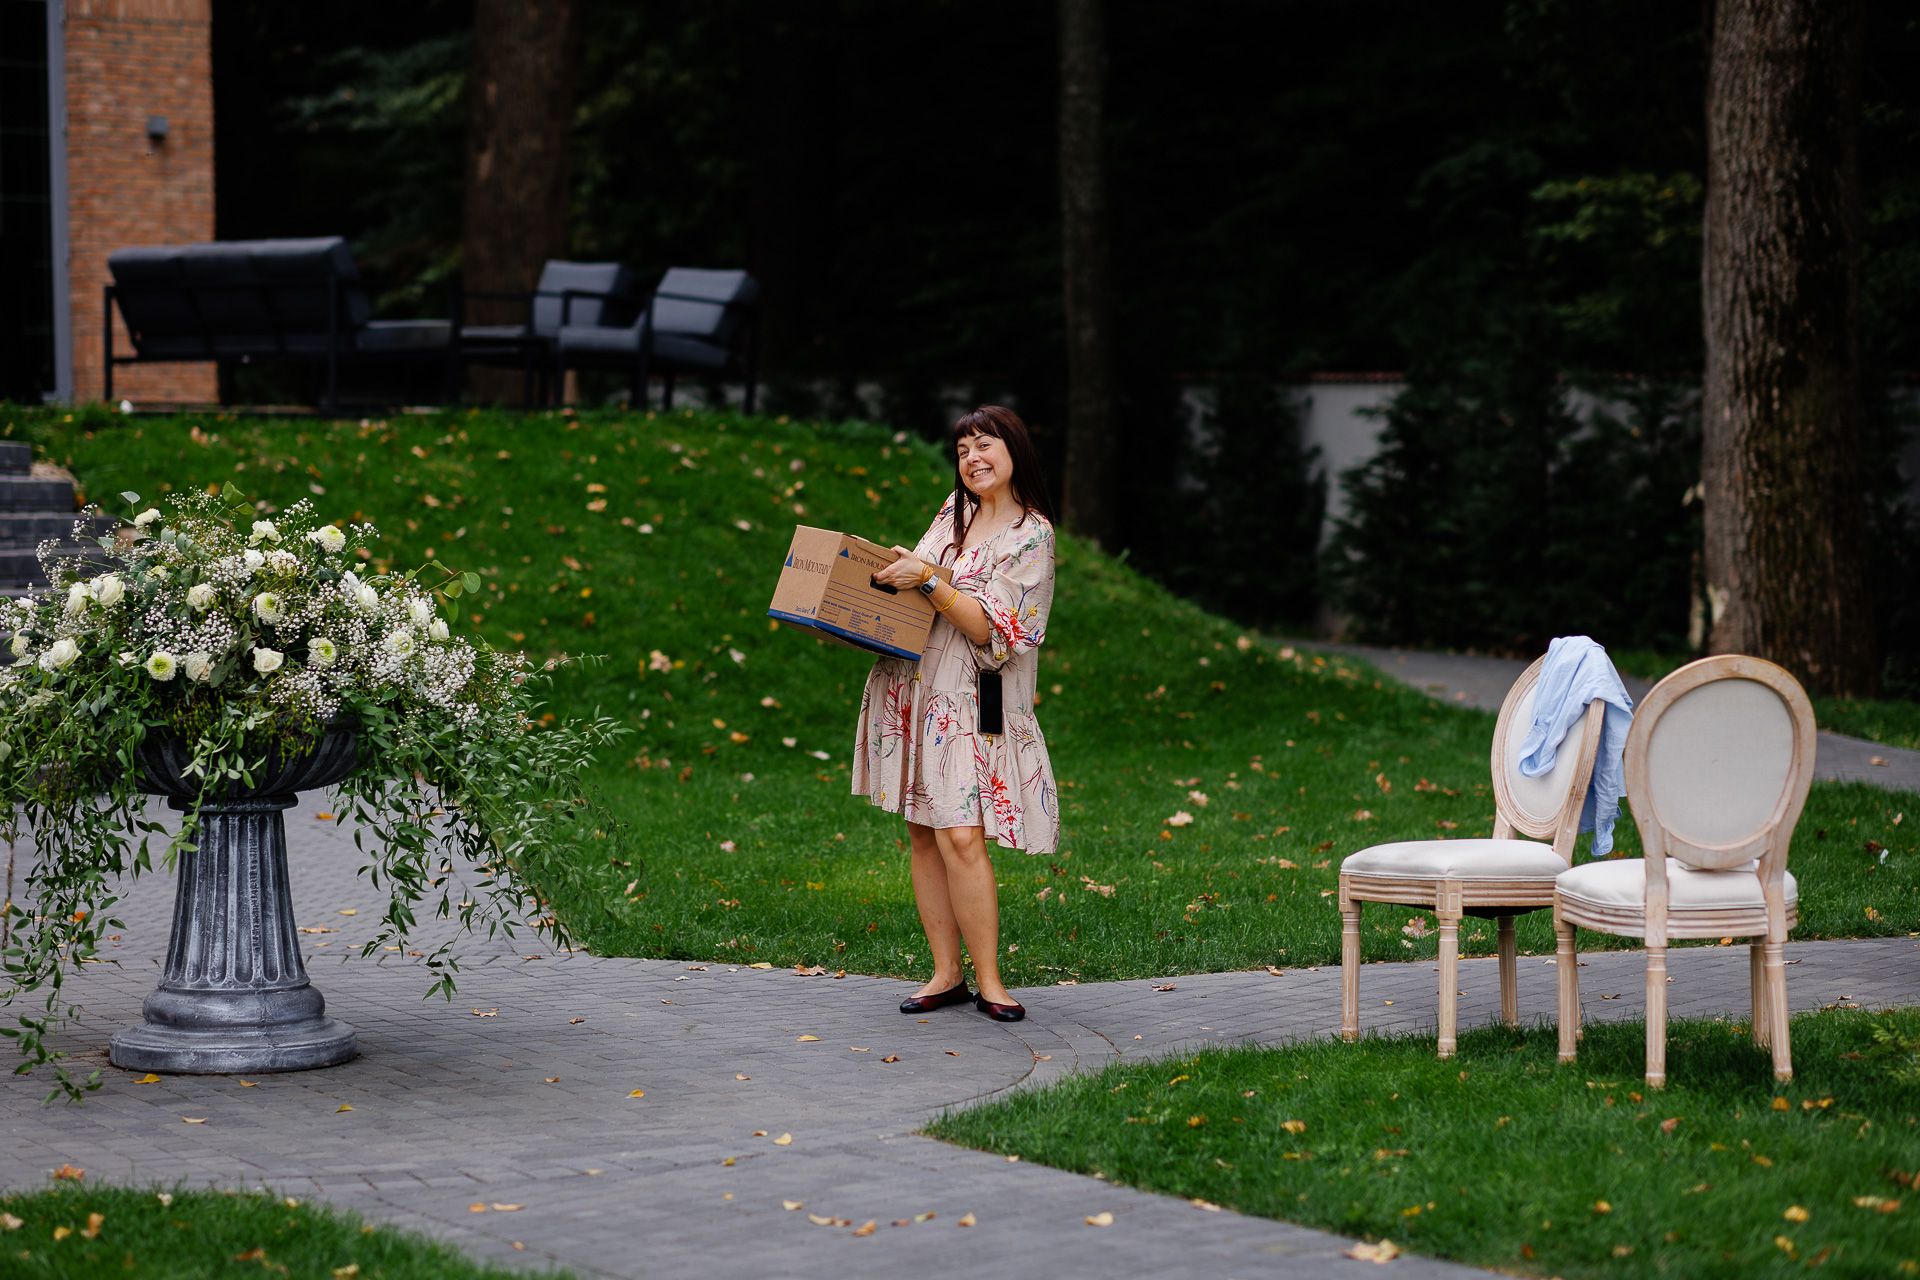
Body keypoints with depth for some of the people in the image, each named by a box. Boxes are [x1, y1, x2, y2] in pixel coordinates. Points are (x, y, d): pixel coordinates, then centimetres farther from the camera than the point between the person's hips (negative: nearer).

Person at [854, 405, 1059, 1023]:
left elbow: (993, 629, -15)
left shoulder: (1031, 535, -6)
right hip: (912, 689, 6)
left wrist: (928, 580, -21)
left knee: (960, 837, -16)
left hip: (969, 703, -6)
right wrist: (894, 572, 3)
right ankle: (946, 974, 9)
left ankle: (988, 980, -9)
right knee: (924, 833, 5)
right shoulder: (954, 510, 13)